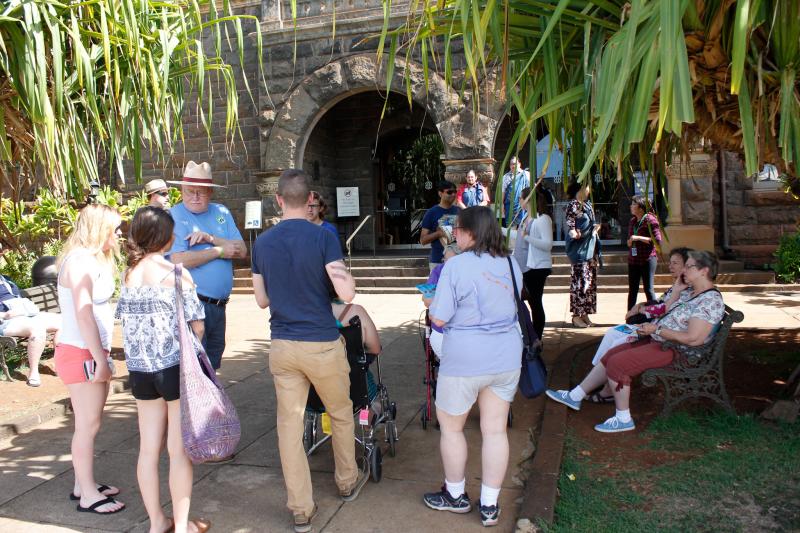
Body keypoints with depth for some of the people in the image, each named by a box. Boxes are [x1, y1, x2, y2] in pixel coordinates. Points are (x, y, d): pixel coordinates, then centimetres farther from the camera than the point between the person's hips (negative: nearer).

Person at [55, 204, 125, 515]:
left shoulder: (95, 260, 12)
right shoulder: (80, 261, -17)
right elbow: (83, 315, -22)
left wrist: (102, 356, 11)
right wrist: (100, 359, -21)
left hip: (91, 352, 9)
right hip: (80, 354, -9)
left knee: (89, 423, 15)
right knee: (88, 425, -1)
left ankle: (84, 484, 27)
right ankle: (88, 496, 10)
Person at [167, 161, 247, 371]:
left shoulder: (221, 213, 11)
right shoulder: (175, 217, -6)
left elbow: (241, 251, 3)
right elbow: (179, 260, -19)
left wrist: (211, 239, -12)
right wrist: (220, 251, -11)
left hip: (219, 305, 6)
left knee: (212, 364, 19)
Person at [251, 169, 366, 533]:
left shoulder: (262, 243, 1)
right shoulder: (323, 238, -12)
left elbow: (262, 300, 8)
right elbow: (347, 293, -18)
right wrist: (342, 272, 2)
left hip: (282, 346, 3)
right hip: (322, 344, -3)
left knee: (290, 424, 9)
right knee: (341, 415, 19)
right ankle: (347, 482, 38)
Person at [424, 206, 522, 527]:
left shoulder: (456, 266, -15)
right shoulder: (511, 265, 3)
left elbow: (439, 319, -14)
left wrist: (432, 304, 5)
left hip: (465, 361, -5)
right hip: (507, 358, 6)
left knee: (450, 426, 15)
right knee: (495, 430, 12)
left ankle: (455, 495, 30)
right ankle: (489, 505, 22)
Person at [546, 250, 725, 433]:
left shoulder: (711, 300, -18)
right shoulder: (692, 293, 14)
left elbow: (693, 339, -26)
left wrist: (657, 330, -20)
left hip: (675, 350, -10)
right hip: (660, 341, 10)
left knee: (616, 363, -19)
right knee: (611, 355, 7)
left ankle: (623, 419, -6)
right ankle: (575, 396, 16)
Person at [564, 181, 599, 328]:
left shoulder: (588, 204, 15)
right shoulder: (573, 205, -9)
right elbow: (571, 229, -15)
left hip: (590, 246, 9)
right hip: (579, 248, -9)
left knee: (590, 279, 9)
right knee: (580, 280, -8)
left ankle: (584, 314, 15)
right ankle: (576, 315, -1)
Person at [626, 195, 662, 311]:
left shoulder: (650, 220, -7)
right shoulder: (632, 221, 15)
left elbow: (657, 240, -14)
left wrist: (639, 238, -16)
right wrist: (629, 242, 5)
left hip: (647, 259, -7)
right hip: (633, 259, 7)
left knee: (648, 289, -5)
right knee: (632, 290, 9)